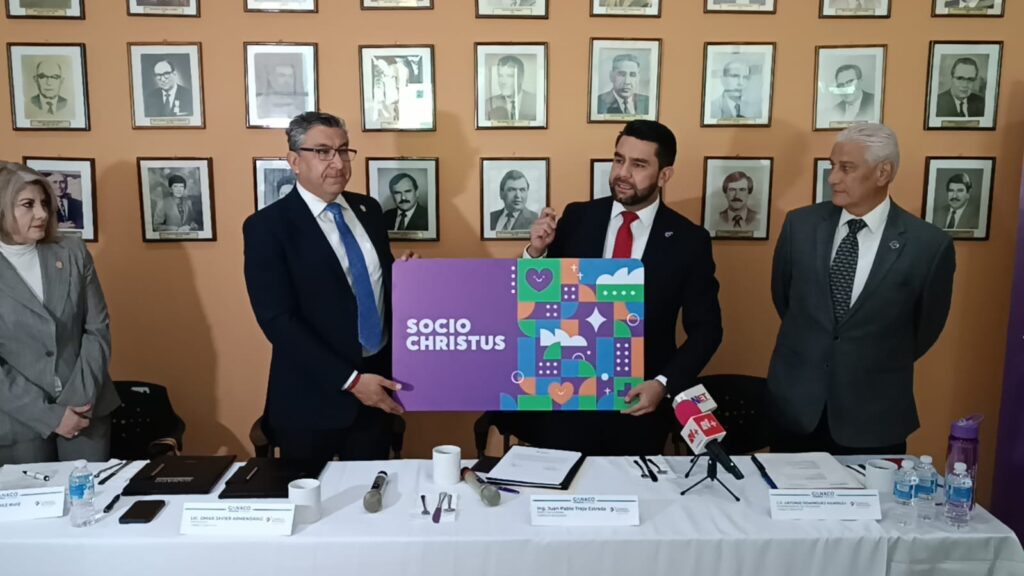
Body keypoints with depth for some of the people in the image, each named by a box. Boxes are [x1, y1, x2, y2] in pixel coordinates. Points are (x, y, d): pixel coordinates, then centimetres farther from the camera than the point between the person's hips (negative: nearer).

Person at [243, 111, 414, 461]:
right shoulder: (267, 226, -11)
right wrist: (350, 380, -20)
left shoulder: (368, 210, 6)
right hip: (314, 394, -4)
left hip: (378, 379, 5)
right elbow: (278, 321, -16)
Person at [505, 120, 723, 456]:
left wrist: (664, 384, -11)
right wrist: (536, 252, -16)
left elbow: (705, 328, 0)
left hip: (639, 400, -1)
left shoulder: (689, 240, -5)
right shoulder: (577, 218, -2)